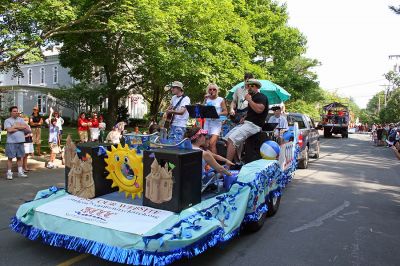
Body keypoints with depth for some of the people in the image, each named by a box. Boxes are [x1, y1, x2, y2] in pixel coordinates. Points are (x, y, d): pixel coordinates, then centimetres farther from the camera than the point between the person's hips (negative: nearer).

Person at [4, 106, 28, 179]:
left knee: (20, 157, 11)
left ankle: (20, 172, 19)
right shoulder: (7, 120, -2)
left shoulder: (21, 119, 11)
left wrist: (15, 126, -10)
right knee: (10, 158, 2)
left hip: (20, 141, 4)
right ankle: (9, 173, 9)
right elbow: (9, 130, -17)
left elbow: (26, 127, -2)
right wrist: (20, 127, -7)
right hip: (11, 142, -4)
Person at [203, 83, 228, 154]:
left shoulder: (221, 100, 6)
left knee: (212, 143, -19)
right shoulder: (207, 99, 15)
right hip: (207, 122, 4)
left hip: (216, 123, -3)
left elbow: (225, 112, 3)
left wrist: (218, 114, -15)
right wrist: (205, 100, -2)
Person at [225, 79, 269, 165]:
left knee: (232, 140, -25)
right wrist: (244, 118, 13)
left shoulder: (262, 97, -7)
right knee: (226, 138, 0)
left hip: (254, 125, -10)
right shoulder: (253, 97, 22)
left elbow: (259, 109, -25)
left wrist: (249, 100, -15)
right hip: (246, 123, 10)